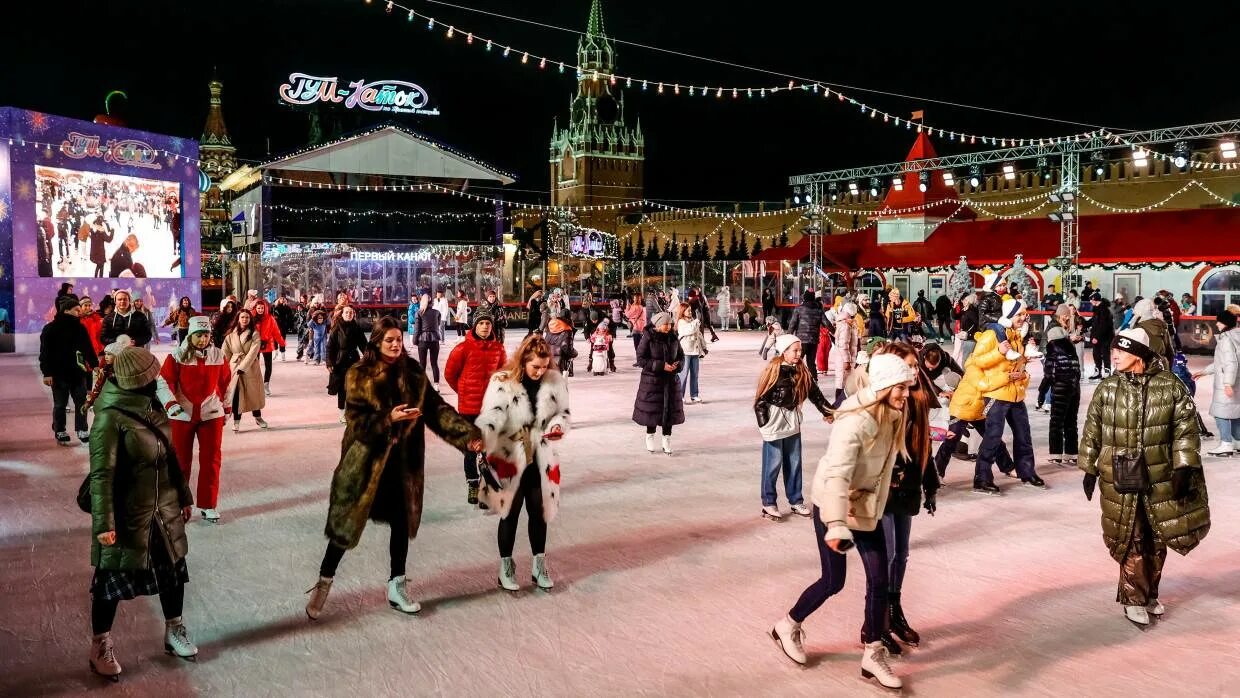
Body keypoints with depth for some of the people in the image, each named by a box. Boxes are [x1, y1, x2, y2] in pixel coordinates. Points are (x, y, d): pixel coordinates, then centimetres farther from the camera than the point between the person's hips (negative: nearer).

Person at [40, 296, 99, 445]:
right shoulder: (50, 328, -8)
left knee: (82, 402, 5)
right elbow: (45, 352, -8)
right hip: (59, 373, -4)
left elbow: (88, 348, 11)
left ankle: (82, 431, 14)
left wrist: (95, 365, 4)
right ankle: (60, 432, 17)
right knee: (60, 404, 7)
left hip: (78, 372, 4)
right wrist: (46, 373, -12)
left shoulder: (80, 328, 6)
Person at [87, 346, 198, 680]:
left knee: (172, 568, 17)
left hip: (164, 508, 7)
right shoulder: (111, 417, -20)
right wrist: (104, 524, -20)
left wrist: (183, 496, 17)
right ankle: (101, 644, 25)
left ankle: (174, 631, 35)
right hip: (127, 513, -7)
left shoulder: (151, 405, 4)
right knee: (113, 576, 7)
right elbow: (101, 474, -19)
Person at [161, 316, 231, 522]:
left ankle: (208, 505, 13)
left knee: (211, 459, 2)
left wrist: (226, 408, 15)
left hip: (211, 414, 2)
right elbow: (164, 381, -10)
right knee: (180, 460, 9)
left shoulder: (218, 356, 0)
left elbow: (225, 384, 10)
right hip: (182, 414, -2)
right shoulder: (177, 356, -8)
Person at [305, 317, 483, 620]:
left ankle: (397, 585, 27)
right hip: (365, 460, -3)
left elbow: (436, 408, -3)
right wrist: (389, 418, -28)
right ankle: (323, 584, 23)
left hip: (403, 460, 4)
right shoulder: (359, 376, -9)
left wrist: (468, 435, -13)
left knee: (402, 522, 11)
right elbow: (356, 421, -14)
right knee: (348, 522, 3)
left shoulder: (413, 372, 0)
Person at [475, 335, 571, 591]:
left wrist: (558, 426, -16)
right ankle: (506, 566, 25)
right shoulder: (503, 382, -15)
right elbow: (491, 416, -25)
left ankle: (539, 565, 28)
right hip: (510, 459, -3)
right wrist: (479, 439, -44)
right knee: (510, 514, 9)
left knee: (539, 512, 12)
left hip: (541, 459, 3)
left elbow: (563, 411, 7)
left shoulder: (555, 381, -4)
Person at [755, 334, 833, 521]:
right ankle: (768, 504, 12)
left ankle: (796, 501, 24)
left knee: (794, 463, 13)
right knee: (773, 464, 2)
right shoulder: (773, 370, -15)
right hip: (775, 422, -6)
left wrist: (827, 410, 5)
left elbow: (814, 392, 8)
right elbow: (761, 397, -12)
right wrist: (764, 423, -13)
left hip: (793, 422, 6)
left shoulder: (801, 371, 2)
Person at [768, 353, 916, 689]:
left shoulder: (892, 416, -3)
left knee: (879, 579, 3)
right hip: (834, 507, -7)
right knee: (833, 581, 3)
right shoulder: (855, 421, -28)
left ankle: (873, 655, 16)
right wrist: (836, 524, -42)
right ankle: (788, 626, 28)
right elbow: (837, 474, -35)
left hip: (867, 507, 7)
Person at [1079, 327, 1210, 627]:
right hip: (1119, 480, -1)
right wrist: (1089, 469, 5)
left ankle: (1150, 594, 32)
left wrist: (1184, 467, -8)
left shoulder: (1170, 386, -6)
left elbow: (1185, 428, -3)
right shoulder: (1107, 388, -3)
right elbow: (1092, 432, 4)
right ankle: (1134, 600, 17)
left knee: (1157, 540, 12)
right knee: (1130, 539, 3)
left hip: (1160, 478, 1)